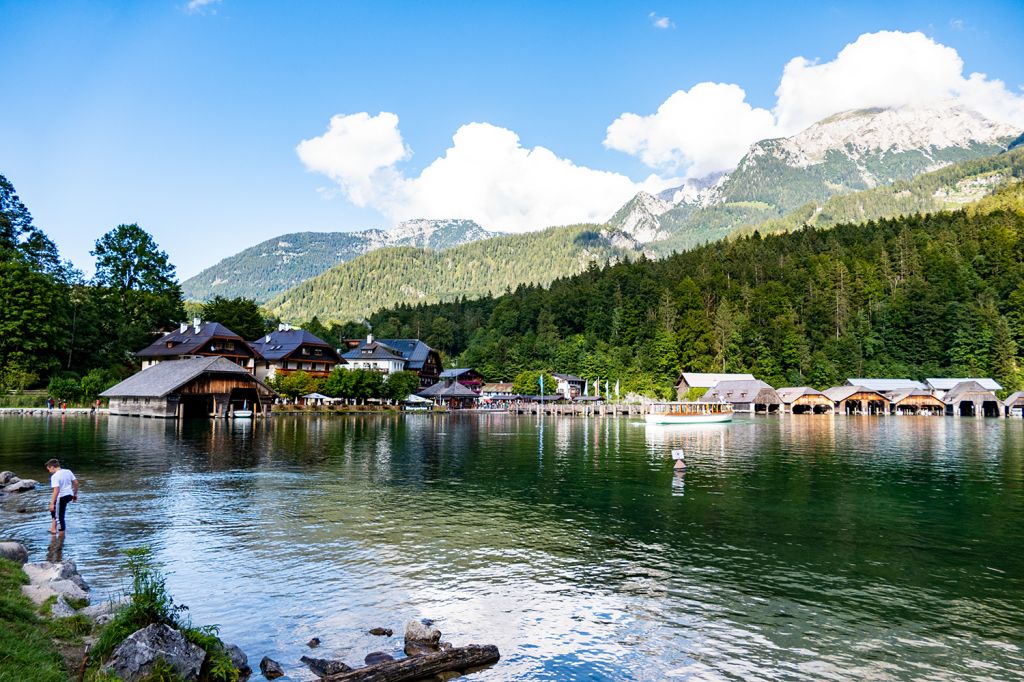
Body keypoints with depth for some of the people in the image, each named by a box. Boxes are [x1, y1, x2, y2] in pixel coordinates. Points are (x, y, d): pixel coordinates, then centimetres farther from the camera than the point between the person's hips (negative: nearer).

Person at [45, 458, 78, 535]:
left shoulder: (54, 476, -16)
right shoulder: (68, 471, 5)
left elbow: (56, 490, -23)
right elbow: (76, 483, 8)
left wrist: (52, 503, -20)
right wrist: (75, 494, 19)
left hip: (61, 497, -8)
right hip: (69, 495, 8)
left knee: (60, 516, 7)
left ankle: (62, 533, 15)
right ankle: (53, 527, 25)